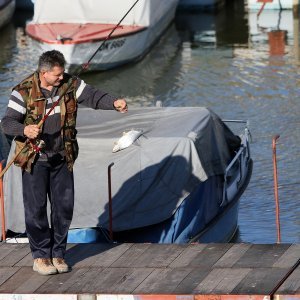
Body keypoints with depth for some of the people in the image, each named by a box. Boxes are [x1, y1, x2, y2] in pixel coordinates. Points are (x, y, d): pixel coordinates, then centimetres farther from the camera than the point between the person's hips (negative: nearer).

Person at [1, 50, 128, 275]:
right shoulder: (24, 92, -12)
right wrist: (24, 130, -36)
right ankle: (40, 256, 11)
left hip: (63, 158, 4)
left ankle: (58, 253, 21)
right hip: (34, 160, -4)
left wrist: (114, 102, -28)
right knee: (36, 208, -1)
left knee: (64, 206, 7)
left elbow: (93, 96, -8)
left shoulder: (71, 85, -1)